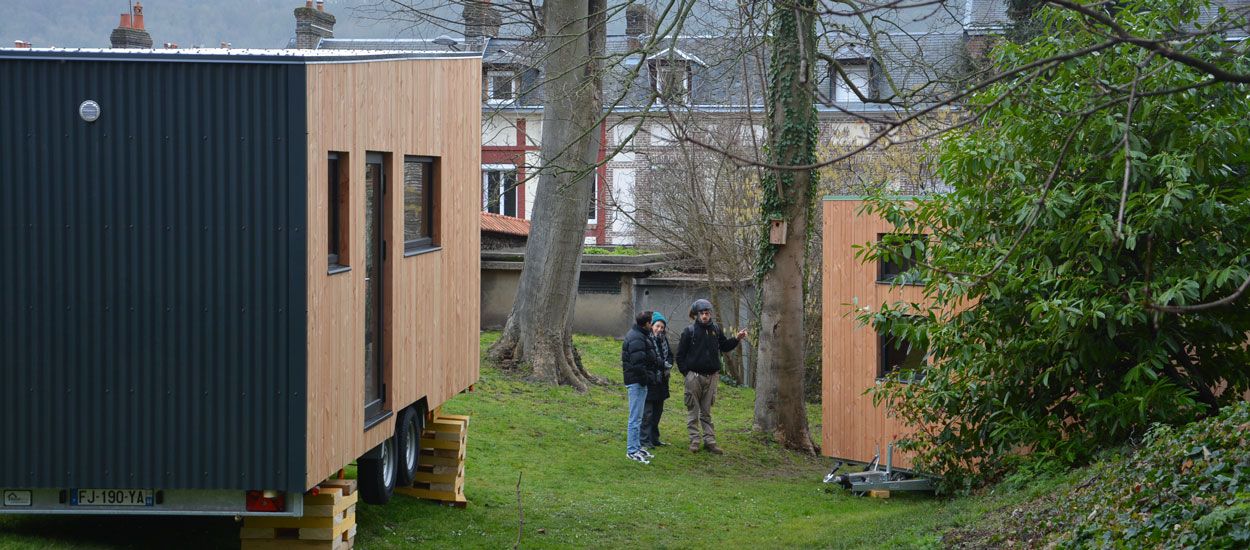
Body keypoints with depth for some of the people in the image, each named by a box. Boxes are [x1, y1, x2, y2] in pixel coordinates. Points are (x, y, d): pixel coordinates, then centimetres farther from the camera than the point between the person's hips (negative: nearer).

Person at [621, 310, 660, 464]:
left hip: (638, 382, 11)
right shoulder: (637, 339, -20)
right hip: (637, 382, -11)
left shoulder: (639, 335, 15)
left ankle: (637, 446, 27)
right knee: (636, 418, -7)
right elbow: (637, 363, -25)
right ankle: (632, 451, -5)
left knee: (637, 417, 19)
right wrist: (645, 379, -17)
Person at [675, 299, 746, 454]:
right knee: (693, 410, 2)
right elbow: (680, 355, -1)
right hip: (694, 376, -4)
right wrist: (686, 372, -7)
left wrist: (737, 339, 5)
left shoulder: (716, 330, 8)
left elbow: (724, 346, 20)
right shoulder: (689, 331, -4)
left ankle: (710, 440, 11)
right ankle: (694, 440, 6)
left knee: (707, 411, 10)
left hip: (711, 377, 4)